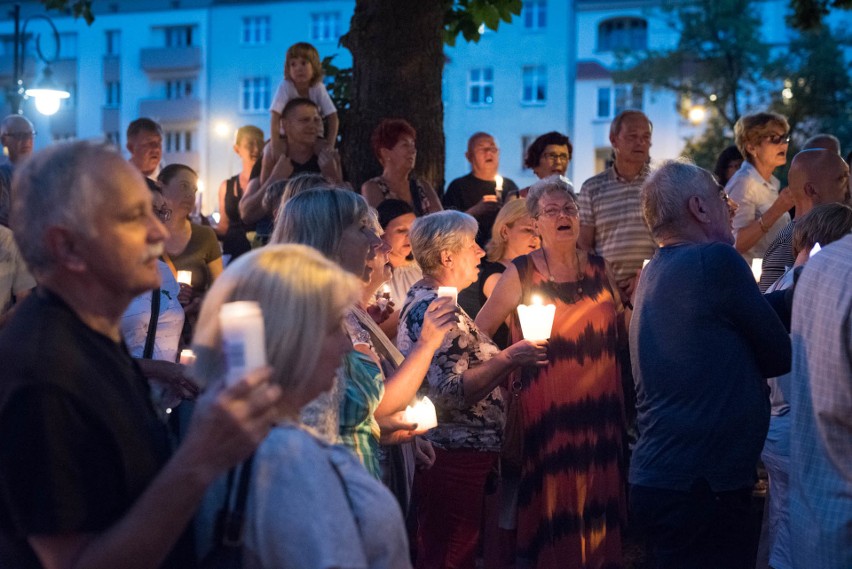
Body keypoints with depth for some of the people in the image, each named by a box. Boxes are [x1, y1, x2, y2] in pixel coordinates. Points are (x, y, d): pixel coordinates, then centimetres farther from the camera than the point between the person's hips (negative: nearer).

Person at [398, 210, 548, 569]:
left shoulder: (421, 301, 14)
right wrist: (509, 358, -25)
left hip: (451, 452, 11)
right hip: (454, 458, -11)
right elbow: (452, 393, -26)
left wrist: (507, 358, 17)